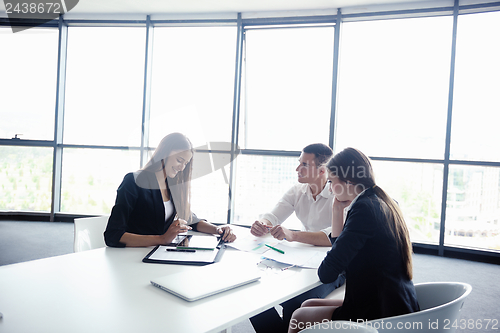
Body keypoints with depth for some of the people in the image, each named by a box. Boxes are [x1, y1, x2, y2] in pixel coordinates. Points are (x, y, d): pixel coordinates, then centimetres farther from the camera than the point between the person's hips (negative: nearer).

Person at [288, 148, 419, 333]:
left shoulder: (364, 208, -22)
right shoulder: (385, 204, 8)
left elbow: (326, 274, -22)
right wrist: (338, 213, 7)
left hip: (382, 316, -9)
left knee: (300, 317, 5)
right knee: (307, 305, 17)